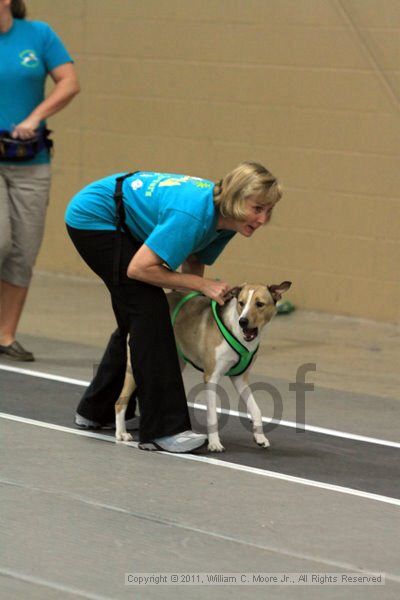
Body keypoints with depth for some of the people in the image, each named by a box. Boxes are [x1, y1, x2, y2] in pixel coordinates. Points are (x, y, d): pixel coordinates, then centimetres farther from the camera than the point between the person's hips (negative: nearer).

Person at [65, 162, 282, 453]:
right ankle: (163, 429, -15)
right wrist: (203, 284, -27)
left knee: (136, 317, 15)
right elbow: (139, 268, -31)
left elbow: (192, 265, 3)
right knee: (149, 311, -15)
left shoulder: (225, 220, -9)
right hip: (93, 218, -9)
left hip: (124, 226, 9)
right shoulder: (193, 215, -35)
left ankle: (96, 411, 32)